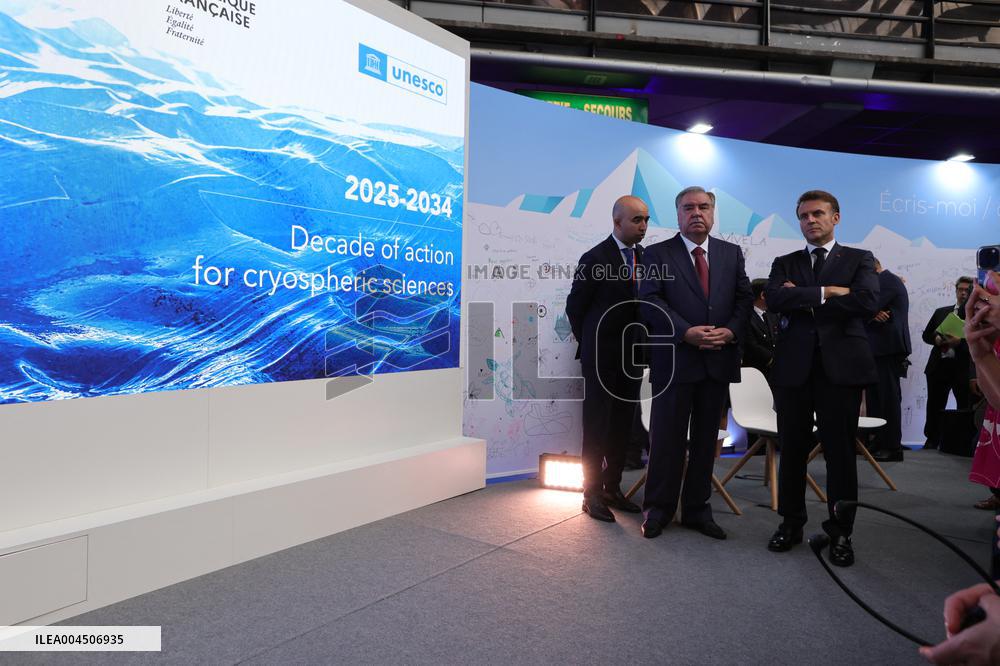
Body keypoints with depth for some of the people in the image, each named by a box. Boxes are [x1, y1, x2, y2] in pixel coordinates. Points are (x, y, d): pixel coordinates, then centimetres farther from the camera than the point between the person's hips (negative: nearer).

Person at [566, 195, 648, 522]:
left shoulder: (645, 257, 6)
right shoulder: (595, 258, -11)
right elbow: (575, 307, -5)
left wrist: (639, 345, 7)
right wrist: (590, 343, 4)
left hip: (631, 357, 6)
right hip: (601, 357, -6)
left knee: (622, 426, 11)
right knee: (597, 427, 2)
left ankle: (612, 489, 22)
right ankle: (592, 495, 11)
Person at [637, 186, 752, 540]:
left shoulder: (732, 253, 13)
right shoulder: (657, 254, 1)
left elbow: (744, 297, 8)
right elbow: (650, 301, -8)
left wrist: (730, 331, -10)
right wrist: (686, 332, -18)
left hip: (718, 360, 4)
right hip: (674, 359, -3)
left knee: (706, 438, 11)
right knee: (667, 437, 3)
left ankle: (697, 508, 23)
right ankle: (658, 509, 17)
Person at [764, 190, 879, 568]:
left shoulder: (859, 260, 8)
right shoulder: (784, 263, 13)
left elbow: (868, 302, -11)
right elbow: (774, 299, -7)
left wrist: (802, 299, -7)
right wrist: (825, 293, -13)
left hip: (841, 365, -2)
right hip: (793, 365, 2)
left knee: (840, 452, 4)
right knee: (792, 450, 8)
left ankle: (840, 532, 17)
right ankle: (791, 523, 23)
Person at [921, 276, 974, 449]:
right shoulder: (941, 312, 17)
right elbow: (926, 334, 17)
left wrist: (960, 342, -20)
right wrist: (937, 339, -2)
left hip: (964, 368, -4)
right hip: (939, 366, 4)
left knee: (965, 408, 0)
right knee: (934, 406, 7)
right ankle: (932, 440, 17)